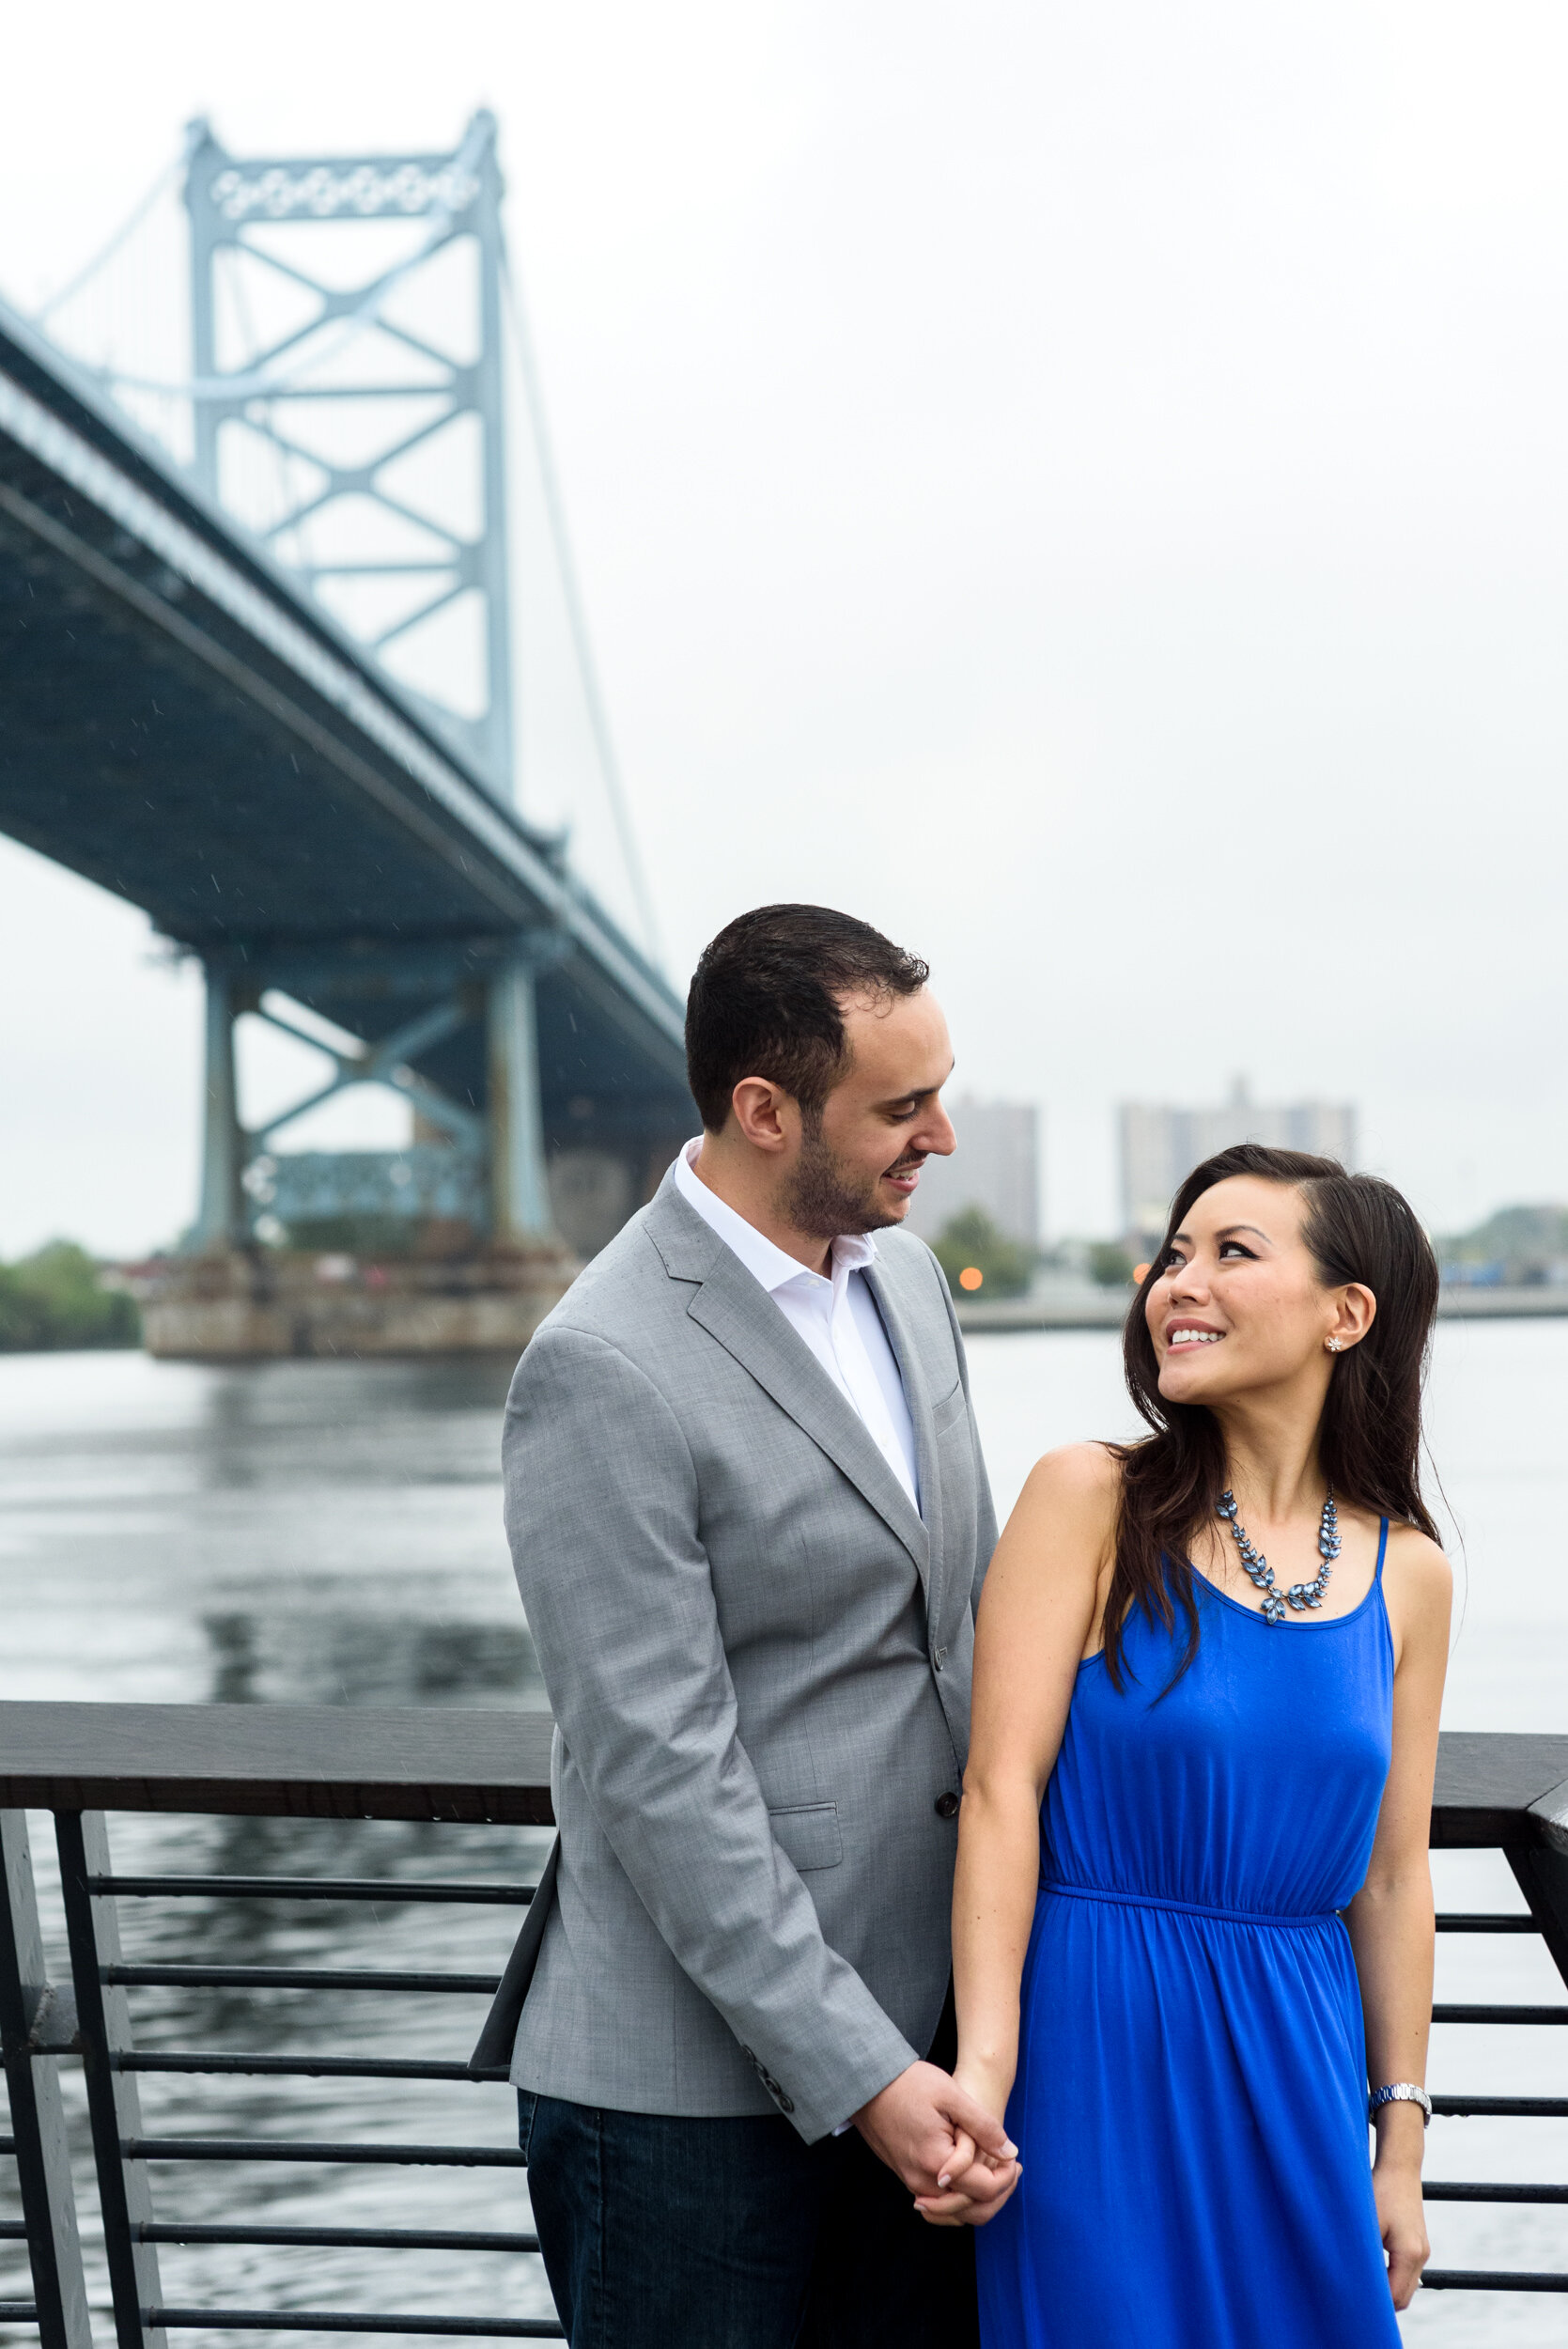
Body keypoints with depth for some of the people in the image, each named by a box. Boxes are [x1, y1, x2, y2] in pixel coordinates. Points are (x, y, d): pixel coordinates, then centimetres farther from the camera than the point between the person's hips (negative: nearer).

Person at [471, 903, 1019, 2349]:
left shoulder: (905, 1274, 8)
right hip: (695, 2083, -7)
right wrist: (857, 2072, -19)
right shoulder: (605, 1371, -18)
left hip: (923, 2013, 7)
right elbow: (657, 1776, -20)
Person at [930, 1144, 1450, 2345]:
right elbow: (1000, 1786, -10)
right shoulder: (1092, 1499, -5)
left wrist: (1402, 2144, 10)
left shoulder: (1406, 1574, 4)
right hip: (1094, 2038, -3)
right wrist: (982, 2065, -17)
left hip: (1294, 2054, 3)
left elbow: (1390, 1875, 9)